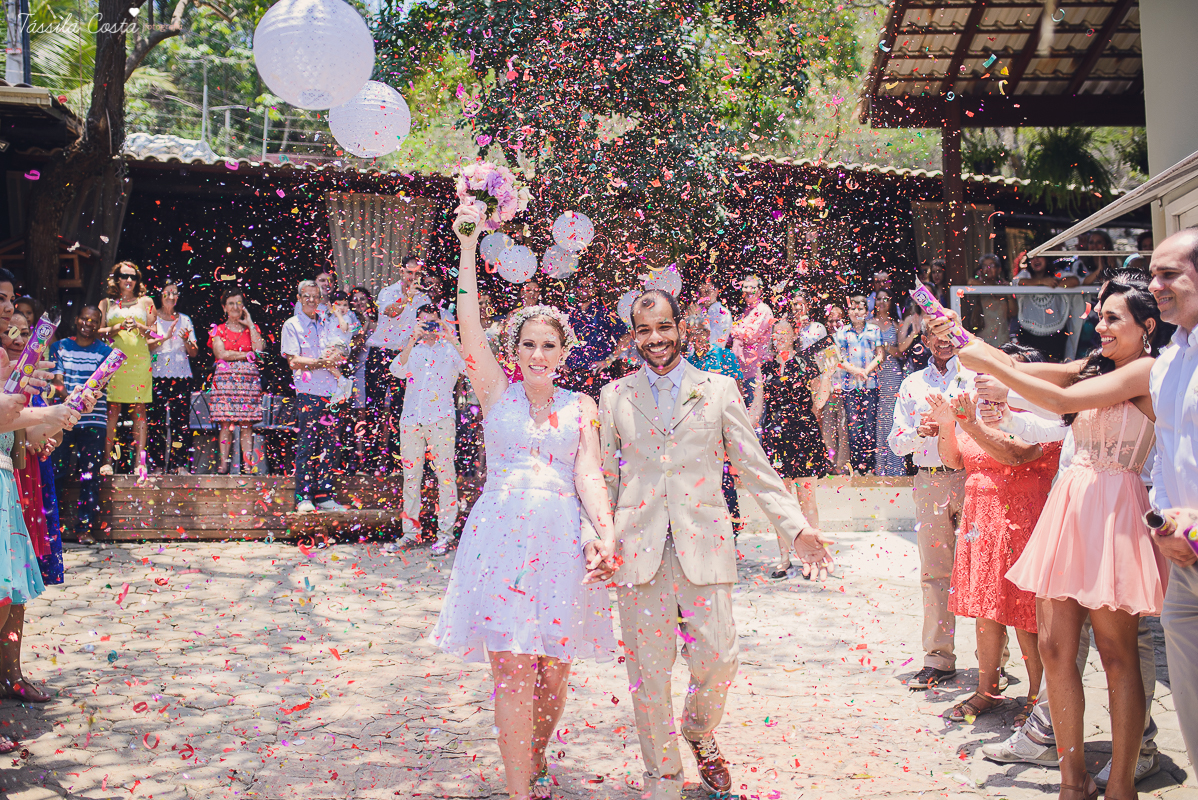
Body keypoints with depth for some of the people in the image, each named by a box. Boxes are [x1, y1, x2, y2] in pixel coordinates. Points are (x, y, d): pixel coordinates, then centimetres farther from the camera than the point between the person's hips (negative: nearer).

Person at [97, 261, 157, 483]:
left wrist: (139, 327, -9)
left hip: (139, 360, 0)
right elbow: (98, 332, 9)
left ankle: (140, 461, -5)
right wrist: (118, 327, -8)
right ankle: (107, 459, -4)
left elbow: (154, 332, 10)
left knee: (139, 409, -4)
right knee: (112, 409, -6)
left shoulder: (145, 302, 16)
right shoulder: (107, 303, 16)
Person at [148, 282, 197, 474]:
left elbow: (194, 353, 12)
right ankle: (159, 463, -1)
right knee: (156, 420, -6)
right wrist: (165, 337, -16)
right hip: (157, 375, -2)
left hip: (181, 376, 2)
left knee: (181, 420, -5)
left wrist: (186, 341, -7)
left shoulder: (184, 320, 14)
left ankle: (181, 464, -5)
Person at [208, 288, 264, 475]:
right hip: (225, 380, -1)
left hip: (248, 381, 1)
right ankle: (223, 462, -6)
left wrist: (250, 324, 1)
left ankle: (248, 462, -6)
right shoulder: (218, 330, 11)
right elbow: (221, 353, -4)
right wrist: (248, 354, -5)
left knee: (247, 423, -4)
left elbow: (259, 349, -4)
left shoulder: (252, 328, 15)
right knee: (226, 423, -6)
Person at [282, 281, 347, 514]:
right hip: (307, 392, -4)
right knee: (306, 445, -6)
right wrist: (322, 362, -14)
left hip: (330, 392, 4)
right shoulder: (291, 325, 4)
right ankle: (303, 497, -3)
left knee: (328, 446, 3)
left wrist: (334, 356, -5)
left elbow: (339, 353, 19)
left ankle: (324, 496, 7)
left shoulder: (327, 324, 18)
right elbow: (293, 361, -5)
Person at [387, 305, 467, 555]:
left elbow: (468, 368, -13)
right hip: (411, 419, 3)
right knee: (410, 475, 7)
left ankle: (445, 534, 4)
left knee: (445, 474, -3)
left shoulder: (450, 348, 6)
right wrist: (413, 340, -16)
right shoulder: (412, 349, 14)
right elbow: (398, 371, -6)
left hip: (440, 419, -3)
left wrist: (452, 340, -20)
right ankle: (410, 532, 16)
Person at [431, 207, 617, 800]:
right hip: (504, 538, -1)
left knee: (554, 671, 8)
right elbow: (469, 322, -1)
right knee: (513, 671, -6)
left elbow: (588, 474, 0)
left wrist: (605, 533, -17)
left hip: (565, 541, 2)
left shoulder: (581, 408, 11)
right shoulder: (497, 393, 9)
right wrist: (468, 245, -7)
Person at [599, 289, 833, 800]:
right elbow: (604, 478, 12)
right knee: (648, 671, 4)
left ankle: (699, 734, 31)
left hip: (703, 545, 0)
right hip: (637, 547, 1)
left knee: (717, 659, -2)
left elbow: (754, 467, 7)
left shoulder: (719, 390, 7)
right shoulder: (615, 396, 10)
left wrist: (797, 528, -1)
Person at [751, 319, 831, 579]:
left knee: (806, 496, -2)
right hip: (774, 436, 3)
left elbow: (816, 402, 4)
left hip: (802, 432, -3)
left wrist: (826, 378, -9)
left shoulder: (806, 362, 4)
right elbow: (758, 406, 16)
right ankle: (783, 558, 13)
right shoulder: (766, 367, 13)